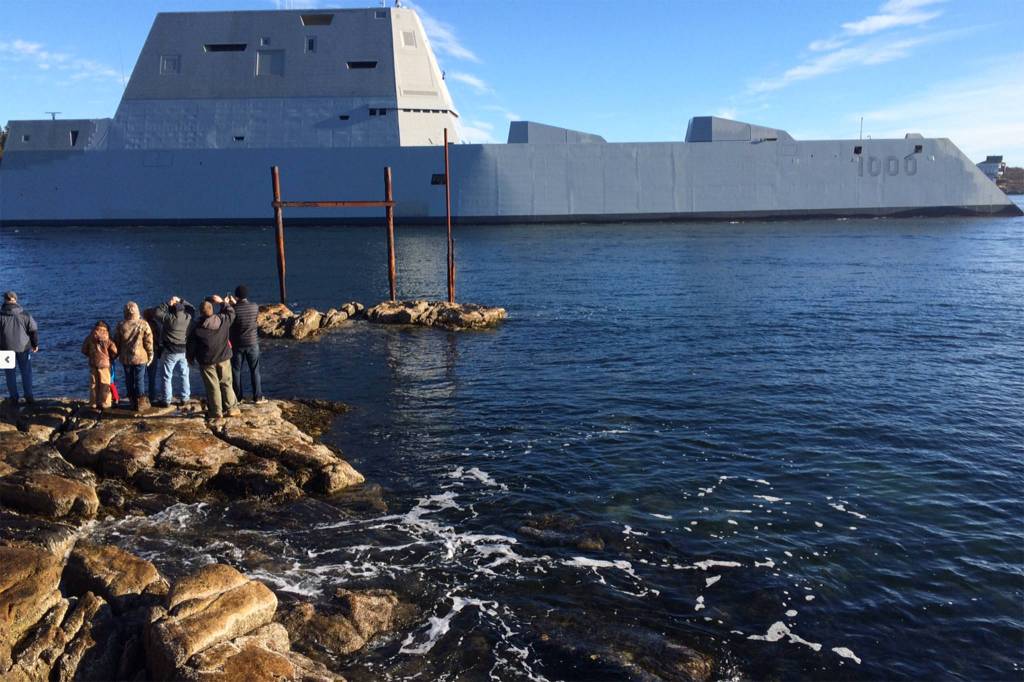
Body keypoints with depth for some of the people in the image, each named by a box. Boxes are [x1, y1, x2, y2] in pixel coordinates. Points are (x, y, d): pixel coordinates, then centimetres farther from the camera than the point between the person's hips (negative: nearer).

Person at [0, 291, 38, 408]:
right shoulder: (24, 314, -5)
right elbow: (34, 330, -1)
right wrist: (35, 344, 11)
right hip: (23, 347, 1)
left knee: (10, 374, 9)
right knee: (26, 372, 12)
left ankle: (14, 399, 12)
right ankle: (29, 397, 14)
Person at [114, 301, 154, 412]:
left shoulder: (120, 325, -5)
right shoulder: (143, 324, -11)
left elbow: (116, 342, 4)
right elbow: (148, 342, -7)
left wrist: (118, 354, 19)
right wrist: (150, 355, 5)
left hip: (126, 358, 2)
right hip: (140, 357, -2)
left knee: (129, 380, 13)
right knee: (139, 380, 4)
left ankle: (133, 402, 20)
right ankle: (140, 404, 8)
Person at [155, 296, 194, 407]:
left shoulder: (169, 318, -16)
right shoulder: (188, 317, -4)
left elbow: (157, 312, -7)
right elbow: (192, 308, 16)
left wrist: (168, 303, -7)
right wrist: (181, 301, 9)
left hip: (170, 352, -4)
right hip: (184, 351, 4)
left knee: (166, 377, 6)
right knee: (184, 375, 16)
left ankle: (166, 400, 9)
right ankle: (185, 398, 21)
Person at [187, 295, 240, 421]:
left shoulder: (197, 327, -13)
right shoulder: (223, 320, -9)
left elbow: (191, 344, -3)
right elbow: (231, 313, 14)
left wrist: (191, 357, 12)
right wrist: (223, 302, 20)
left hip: (207, 361, -2)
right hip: (223, 358, 2)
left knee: (212, 387, 4)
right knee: (226, 383, 14)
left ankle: (216, 412, 9)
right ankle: (231, 408, 19)